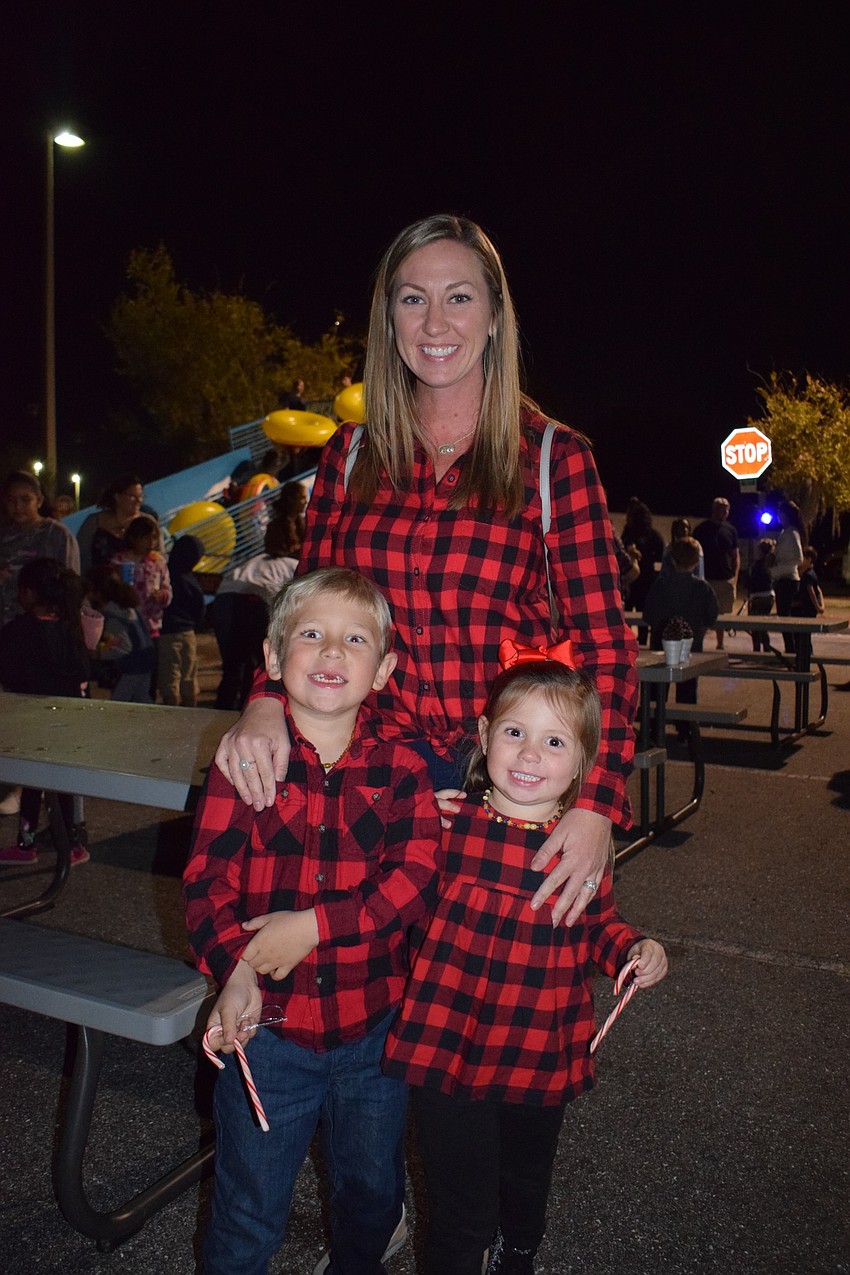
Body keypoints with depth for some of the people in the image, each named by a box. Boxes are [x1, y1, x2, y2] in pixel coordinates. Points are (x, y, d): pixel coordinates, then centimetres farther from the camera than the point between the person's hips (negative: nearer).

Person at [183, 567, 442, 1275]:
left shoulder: (401, 765, -8)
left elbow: (415, 878, -17)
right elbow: (207, 879, -12)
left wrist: (312, 926, -25)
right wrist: (235, 969, -27)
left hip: (375, 1023, 1)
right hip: (268, 1021, -1)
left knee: (373, 1190, 25)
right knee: (248, 1210, 18)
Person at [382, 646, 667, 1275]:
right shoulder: (446, 824, -15)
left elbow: (600, 924, 9)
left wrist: (637, 950, -8)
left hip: (543, 1060, 4)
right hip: (449, 1051, -3)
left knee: (526, 1194, 27)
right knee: (463, 1213, 9)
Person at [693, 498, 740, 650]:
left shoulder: (730, 530, 10)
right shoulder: (701, 529, 1)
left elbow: (736, 556, 11)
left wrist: (735, 577, 0)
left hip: (726, 580, 3)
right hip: (706, 579, -3)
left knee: (723, 614, 8)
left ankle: (720, 645, 20)